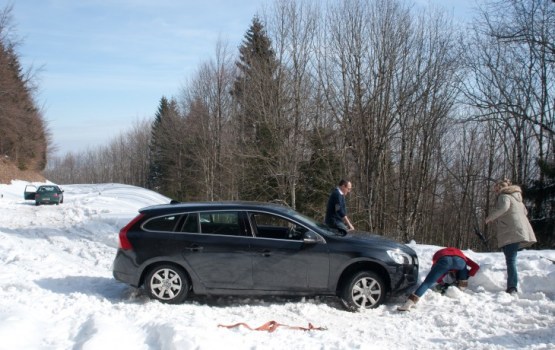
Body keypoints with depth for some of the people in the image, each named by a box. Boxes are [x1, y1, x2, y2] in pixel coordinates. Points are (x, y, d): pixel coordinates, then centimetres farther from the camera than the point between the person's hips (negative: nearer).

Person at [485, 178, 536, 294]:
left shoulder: (504, 196, -3)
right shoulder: (517, 198, 26)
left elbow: (503, 207, -24)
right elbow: (525, 211, 36)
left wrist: (489, 218, -12)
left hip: (512, 233, -9)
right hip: (520, 232, 9)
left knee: (510, 260, -14)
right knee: (511, 259, 14)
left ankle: (512, 288, -21)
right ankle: (512, 287, 14)